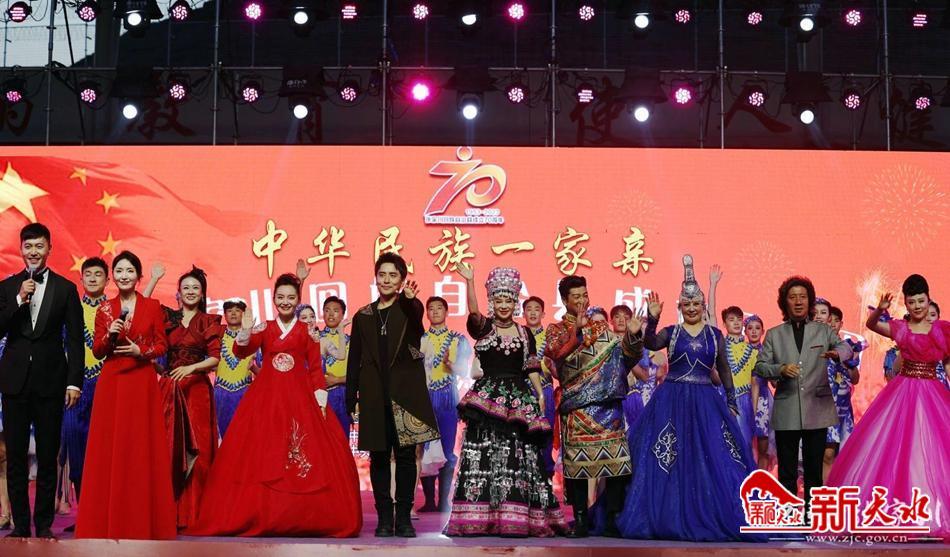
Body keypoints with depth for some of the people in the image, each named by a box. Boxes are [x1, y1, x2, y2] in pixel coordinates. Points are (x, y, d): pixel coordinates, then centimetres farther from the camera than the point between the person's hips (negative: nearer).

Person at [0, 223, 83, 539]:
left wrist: (74, 381, -6)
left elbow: (75, 339, 1)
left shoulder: (66, 288, 3)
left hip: (50, 381, -1)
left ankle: (44, 524, 12)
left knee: (48, 456, 4)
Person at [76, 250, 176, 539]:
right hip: (111, 382, 1)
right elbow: (97, 351, 6)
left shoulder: (153, 307, 4)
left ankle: (143, 519, 7)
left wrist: (140, 350, -13)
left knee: (142, 448, 0)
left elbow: (161, 345, 5)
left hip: (142, 382, -1)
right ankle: (109, 520, 5)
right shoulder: (104, 309, 8)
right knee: (109, 448, 0)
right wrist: (110, 336, -12)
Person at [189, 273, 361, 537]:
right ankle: (259, 516, 3)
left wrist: (320, 399, -5)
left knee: (309, 456, -7)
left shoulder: (308, 332, 8)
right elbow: (241, 352, -4)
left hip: (300, 397, -1)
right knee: (260, 456, -3)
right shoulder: (263, 328, 10)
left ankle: (304, 518, 1)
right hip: (266, 397, 1)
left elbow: (316, 369, 5)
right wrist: (245, 331, -22)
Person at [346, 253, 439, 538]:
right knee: (379, 457, 4)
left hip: (405, 394, -2)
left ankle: (404, 517, 7)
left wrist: (410, 299, -48)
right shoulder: (363, 316, 11)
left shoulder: (409, 309, 3)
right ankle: (384, 517, 10)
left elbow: (417, 315, -24)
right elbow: (354, 360, 12)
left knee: (406, 456, 1)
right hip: (374, 397, 2)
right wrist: (351, 400, 6)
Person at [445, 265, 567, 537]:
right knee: (483, 453, -8)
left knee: (519, 456, -2)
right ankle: (479, 517, -5)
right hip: (487, 396, -2)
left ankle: (516, 516, 2)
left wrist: (540, 394, 4)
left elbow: (532, 367, 13)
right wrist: (469, 282, -29)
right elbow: (473, 313, -16)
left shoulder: (525, 333, 13)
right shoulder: (483, 328, 4)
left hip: (519, 399, 2)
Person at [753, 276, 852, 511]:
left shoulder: (823, 331, 8)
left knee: (814, 469, 7)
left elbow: (846, 347, -9)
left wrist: (837, 353, -32)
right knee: (787, 471, 5)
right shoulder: (774, 335, 9)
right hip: (786, 411, 0)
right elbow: (760, 367, 4)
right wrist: (780, 369, -16)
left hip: (817, 409, 0)